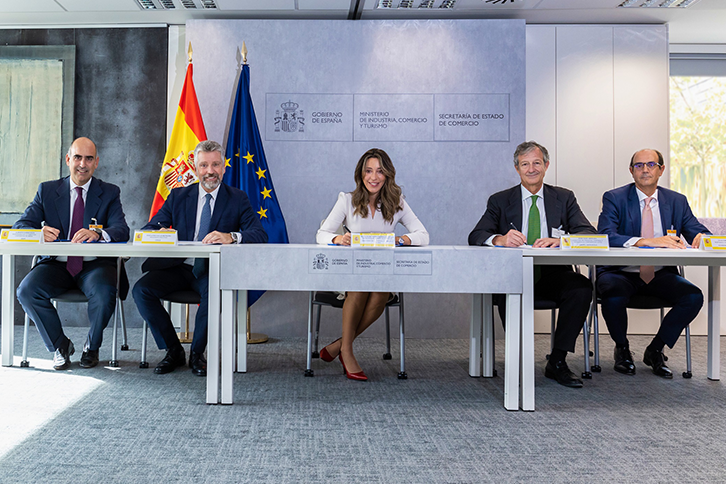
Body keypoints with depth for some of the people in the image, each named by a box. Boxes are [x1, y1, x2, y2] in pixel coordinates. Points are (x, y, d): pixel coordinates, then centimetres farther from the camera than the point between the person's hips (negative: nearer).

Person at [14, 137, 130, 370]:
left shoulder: (110, 193, 7)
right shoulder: (47, 190, 12)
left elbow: (122, 230, -9)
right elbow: (20, 226, 3)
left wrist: (97, 234, -33)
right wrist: (39, 233, -23)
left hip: (95, 265, -2)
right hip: (57, 264, 2)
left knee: (104, 291, -33)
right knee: (26, 290, -25)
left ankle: (92, 346, -1)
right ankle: (60, 345, 0)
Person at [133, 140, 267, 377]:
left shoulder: (238, 199, 3)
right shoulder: (178, 196, 11)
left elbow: (260, 235, -12)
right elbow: (150, 227, 4)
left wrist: (231, 237, -34)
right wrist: (155, 233, -23)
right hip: (178, 267, 3)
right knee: (141, 289, -20)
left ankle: (197, 353, -9)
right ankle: (173, 350, -2)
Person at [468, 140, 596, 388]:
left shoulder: (564, 198, 13)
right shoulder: (500, 200, 10)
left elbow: (589, 233, -1)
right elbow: (475, 237, -3)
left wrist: (559, 240, -24)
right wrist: (500, 239, -27)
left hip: (553, 274, 1)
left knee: (582, 287, -28)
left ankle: (557, 362, -16)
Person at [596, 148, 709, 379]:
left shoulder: (677, 201, 10)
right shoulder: (614, 198, -2)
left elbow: (697, 231, 4)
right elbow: (605, 236, -18)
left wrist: (701, 237, -23)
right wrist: (645, 241, -32)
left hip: (660, 274, 3)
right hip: (620, 273, -3)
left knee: (694, 297, -23)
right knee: (614, 297, -34)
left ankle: (655, 350, 2)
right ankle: (622, 348, 1)